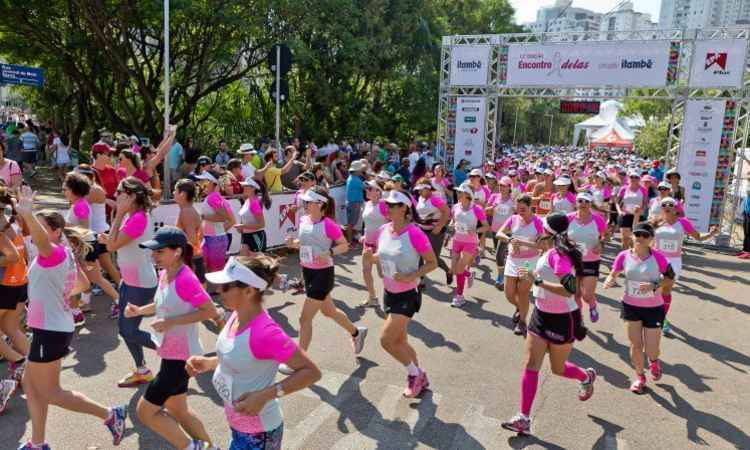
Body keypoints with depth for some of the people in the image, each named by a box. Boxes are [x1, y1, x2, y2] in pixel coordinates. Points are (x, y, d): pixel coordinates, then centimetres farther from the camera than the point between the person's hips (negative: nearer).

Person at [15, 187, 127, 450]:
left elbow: (42, 241, -43)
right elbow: (83, 284, 24)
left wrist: (27, 214, -55)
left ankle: (110, 415, 7)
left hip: (50, 330, -10)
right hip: (53, 328, 10)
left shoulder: (55, 252, -17)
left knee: (50, 393, 2)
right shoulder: (64, 255, 12)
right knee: (31, 384, 18)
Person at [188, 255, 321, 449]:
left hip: (257, 433, -8)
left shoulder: (265, 332, -32)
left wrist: (264, 396, -33)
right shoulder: (237, 316, -7)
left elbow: (312, 372, -27)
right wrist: (208, 362, -3)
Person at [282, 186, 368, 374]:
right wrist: (293, 243, -6)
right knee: (329, 311, 23)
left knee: (304, 318, -4)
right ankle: (356, 332, 46)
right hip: (307, 272, 8)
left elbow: (344, 245, -11)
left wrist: (329, 254, -27)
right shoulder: (303, 220, 1)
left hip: (323, 274, -8)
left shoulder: (328, 224, -19)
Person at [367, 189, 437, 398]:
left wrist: (411, 277, -24)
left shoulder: (415, 234, -21)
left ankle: (414, 373, 15)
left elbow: (432, 263, -14)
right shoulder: (382, 231, -2)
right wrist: (371, 255, -8)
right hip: (389, 293, 7)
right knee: (399, 341, 16)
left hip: (408, 295, -7)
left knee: (386, 340, -11)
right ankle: (420, 378, 38)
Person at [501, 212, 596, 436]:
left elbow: (568, 290, -34)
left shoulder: (559, 254, -24)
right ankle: (524, 419, 7)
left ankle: (587, 377, 47)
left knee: (558, 369, 12)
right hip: (541, 315, 8)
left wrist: (537, 280, -33)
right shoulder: (551, 252, 3)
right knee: (531, 365, 2)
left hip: (562, 320, -8)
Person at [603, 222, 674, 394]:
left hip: (654, 308, -1)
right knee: (636, 346, 6)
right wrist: (609, 281, -23)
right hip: (631, 307, 1)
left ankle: (654, 361, 41)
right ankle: (639, 377, 33)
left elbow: (670, 276, -5)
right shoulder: (624, 256, -11)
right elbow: (613, 274, -1)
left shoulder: (658, 257, -16)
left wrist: (654, 285, -21)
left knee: (651, 351, 2)